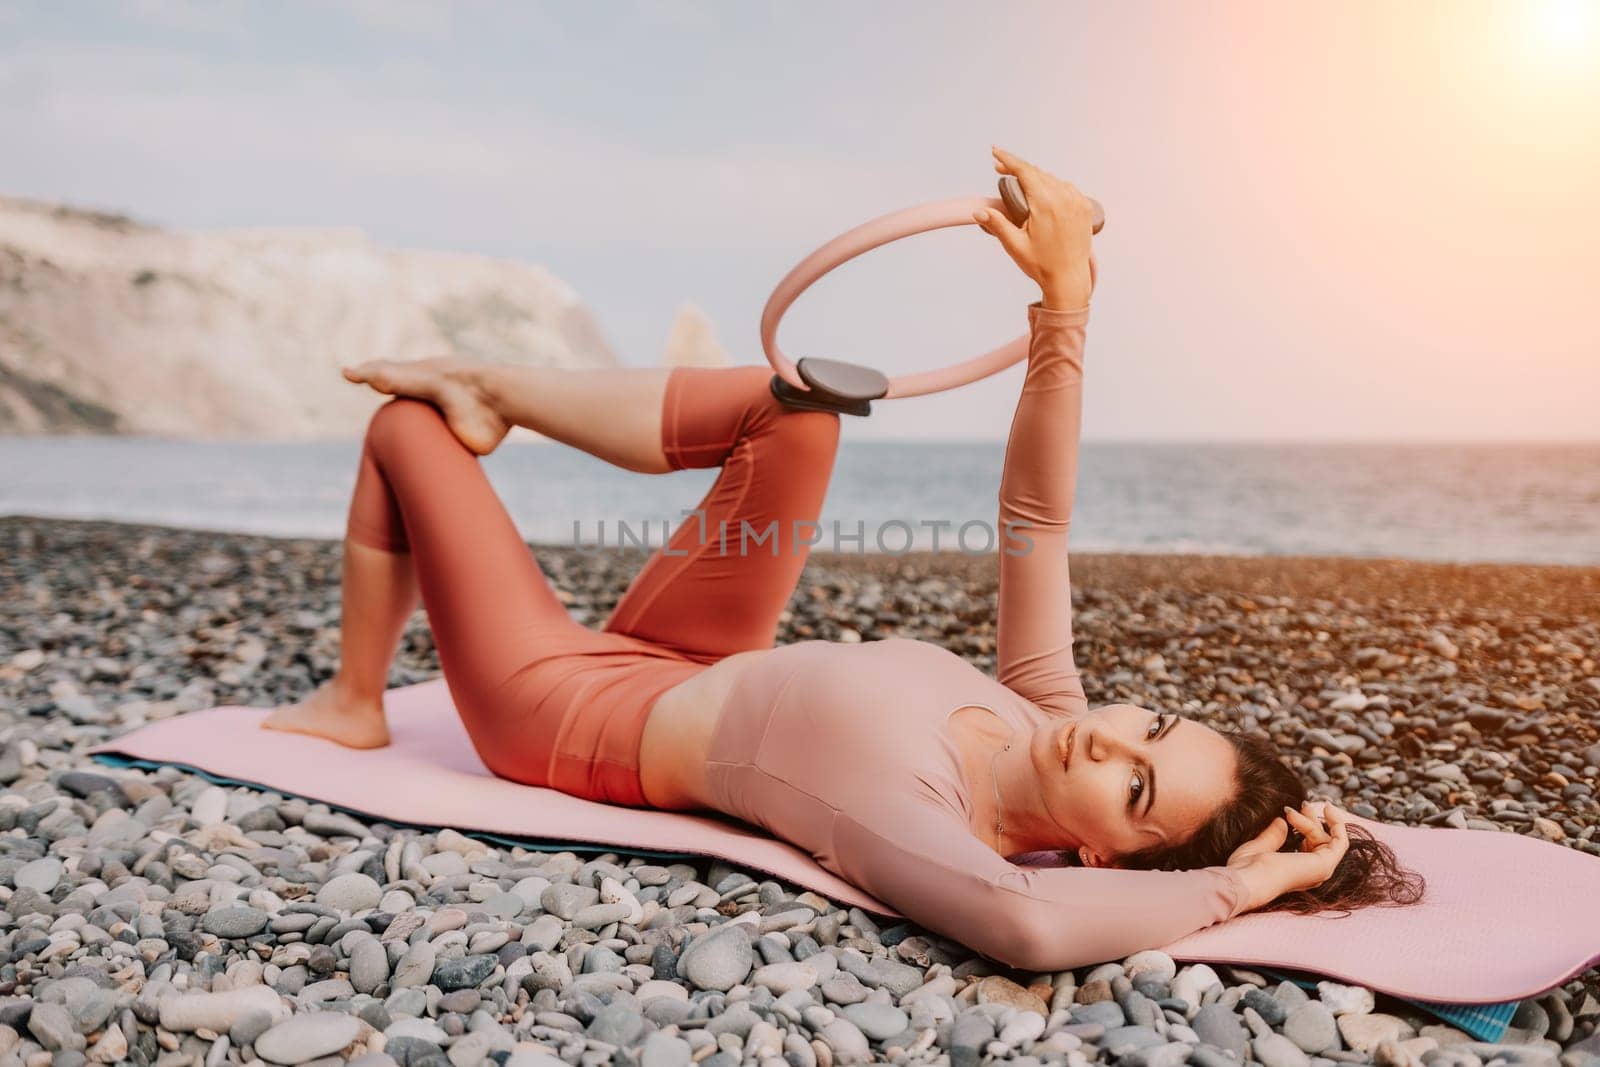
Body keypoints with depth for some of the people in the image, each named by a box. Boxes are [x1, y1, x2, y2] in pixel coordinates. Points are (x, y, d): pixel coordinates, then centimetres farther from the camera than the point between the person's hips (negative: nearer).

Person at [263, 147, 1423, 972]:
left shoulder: (919, 823, -38)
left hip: (566, 707, -6)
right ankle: (497, 392, 10)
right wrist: (1066, 292, -25)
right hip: (694, 673, 6)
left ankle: (353, 705, 27)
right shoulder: (1044, 720, -17)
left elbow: (1028, 921, -61)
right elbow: (1037, 519, -18)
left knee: (405, 428, 2)